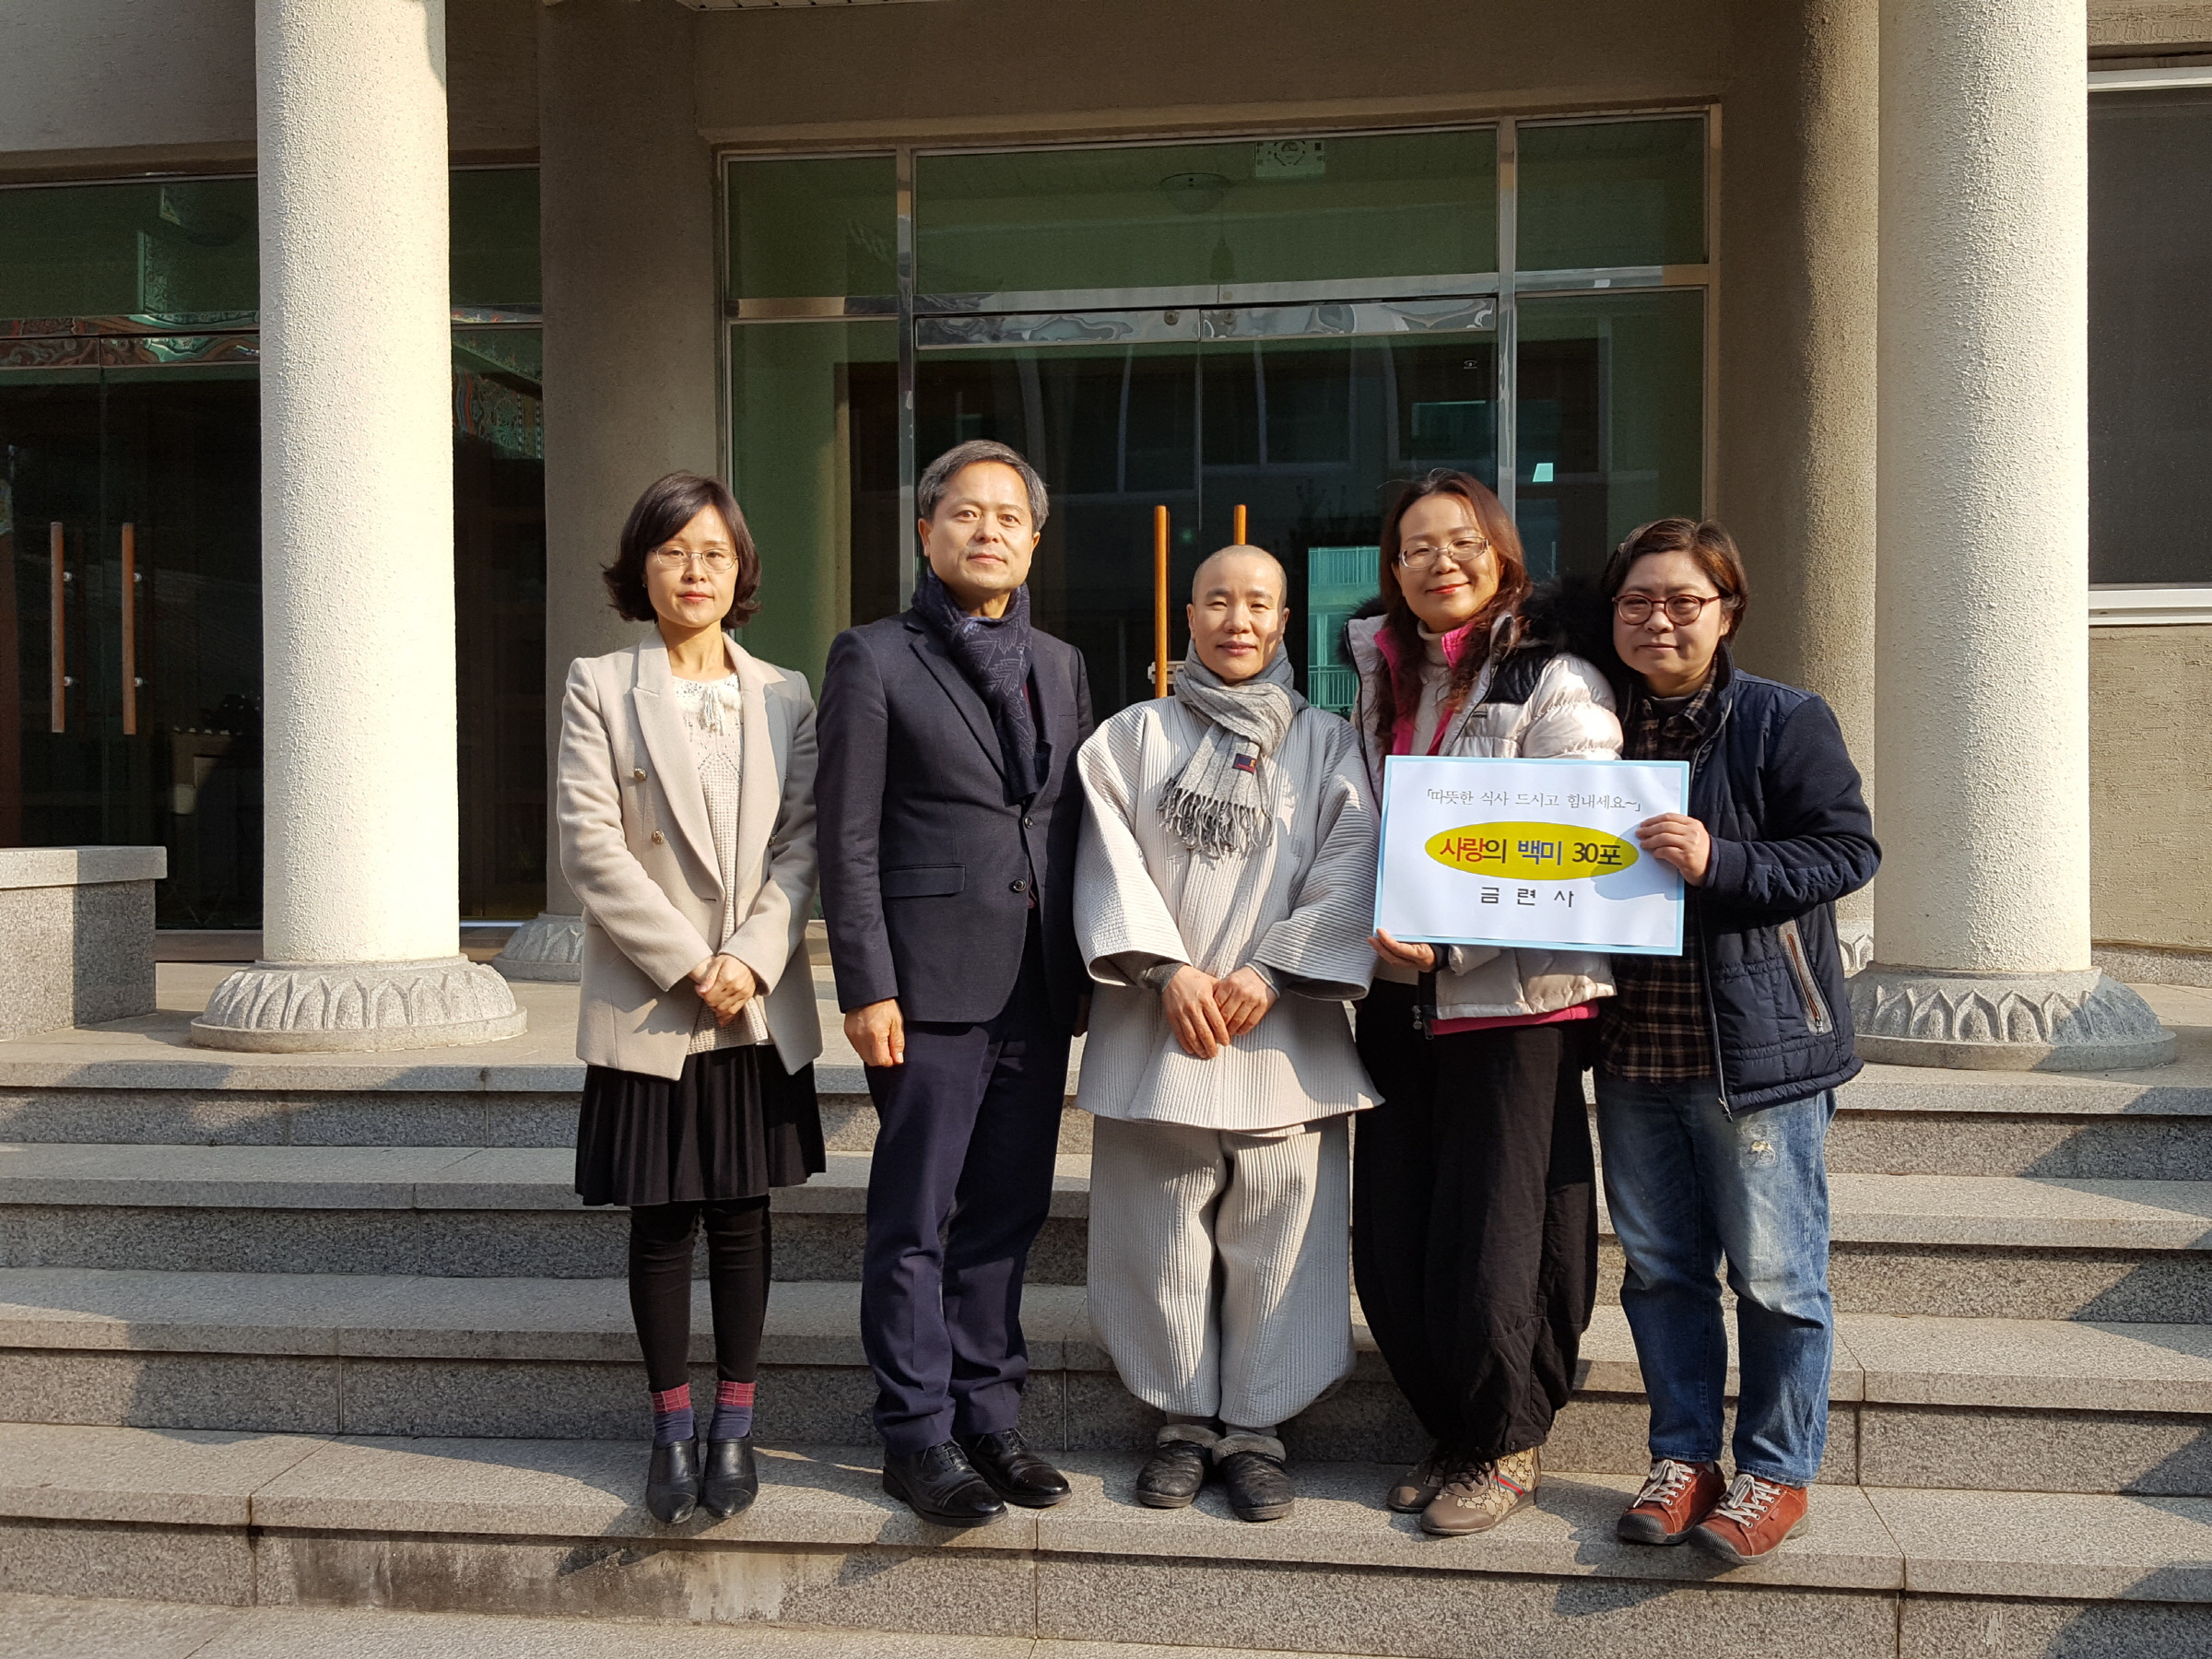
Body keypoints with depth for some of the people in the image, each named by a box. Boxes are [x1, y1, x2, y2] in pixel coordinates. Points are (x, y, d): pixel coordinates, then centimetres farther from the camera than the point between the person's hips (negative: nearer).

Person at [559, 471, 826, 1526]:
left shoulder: (784, 697, 8)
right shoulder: (600, 687, 1)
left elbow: (803, 844, 2)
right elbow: (591, 845, -7)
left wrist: (750, 959, -12)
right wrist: (687, 965, -13)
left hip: (759, 1004, 2)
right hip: (646, 1004, -1)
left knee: (741, 1215, 8)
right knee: (660, 1221, 6)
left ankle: (734, 1424, 20)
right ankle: (672, 1427, 20)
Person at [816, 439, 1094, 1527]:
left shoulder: (1060, 665, 15)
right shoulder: (874, 659, -1)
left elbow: (1075, 826, 15)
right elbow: (848, 839, -6)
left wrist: (1082, 971, 9)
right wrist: (866, 987, -12)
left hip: (1038, 988, 5)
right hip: (931, 985, -5)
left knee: (1007, 1214, 12)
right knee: (916, 1222, 2)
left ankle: (988, 1417, 24)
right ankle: (917, 1437, 14)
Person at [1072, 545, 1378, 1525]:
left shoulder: (1326, 744, 10)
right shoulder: (1134, 736, 10)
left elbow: (1347, 875, -1)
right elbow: (1111, 859, 0)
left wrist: (1268, 971, -13)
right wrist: (1168, 969, -12)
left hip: (1284, 1032, 0)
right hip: (1156, 1030, 1)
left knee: (1275, 1240, 1)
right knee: (1163, 1239, 5)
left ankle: (1255, 1428, 17)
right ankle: (1186, 1421, 22)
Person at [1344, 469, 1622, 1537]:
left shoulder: (1556, 682, -5)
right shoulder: (1380, 680, 14)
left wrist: (1447, 932, -21)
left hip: (1514, 998, -6)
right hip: (1397, 998, 6)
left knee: (1492, 1247, -1)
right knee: (1391, 1246, 8)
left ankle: (1507, 1447, 21)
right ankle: (1449, 1433, 28)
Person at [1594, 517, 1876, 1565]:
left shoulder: (1786, 722, -5)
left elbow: (1846, 851, -11)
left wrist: (1721, 862, -22)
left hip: (1756, 1046, -5)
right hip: (1634, 1046, 5)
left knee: (1774, 1273, 3)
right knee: (1658, 1265, 12)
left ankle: (1776, 1472, 19)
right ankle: (1683, 1458, 26)